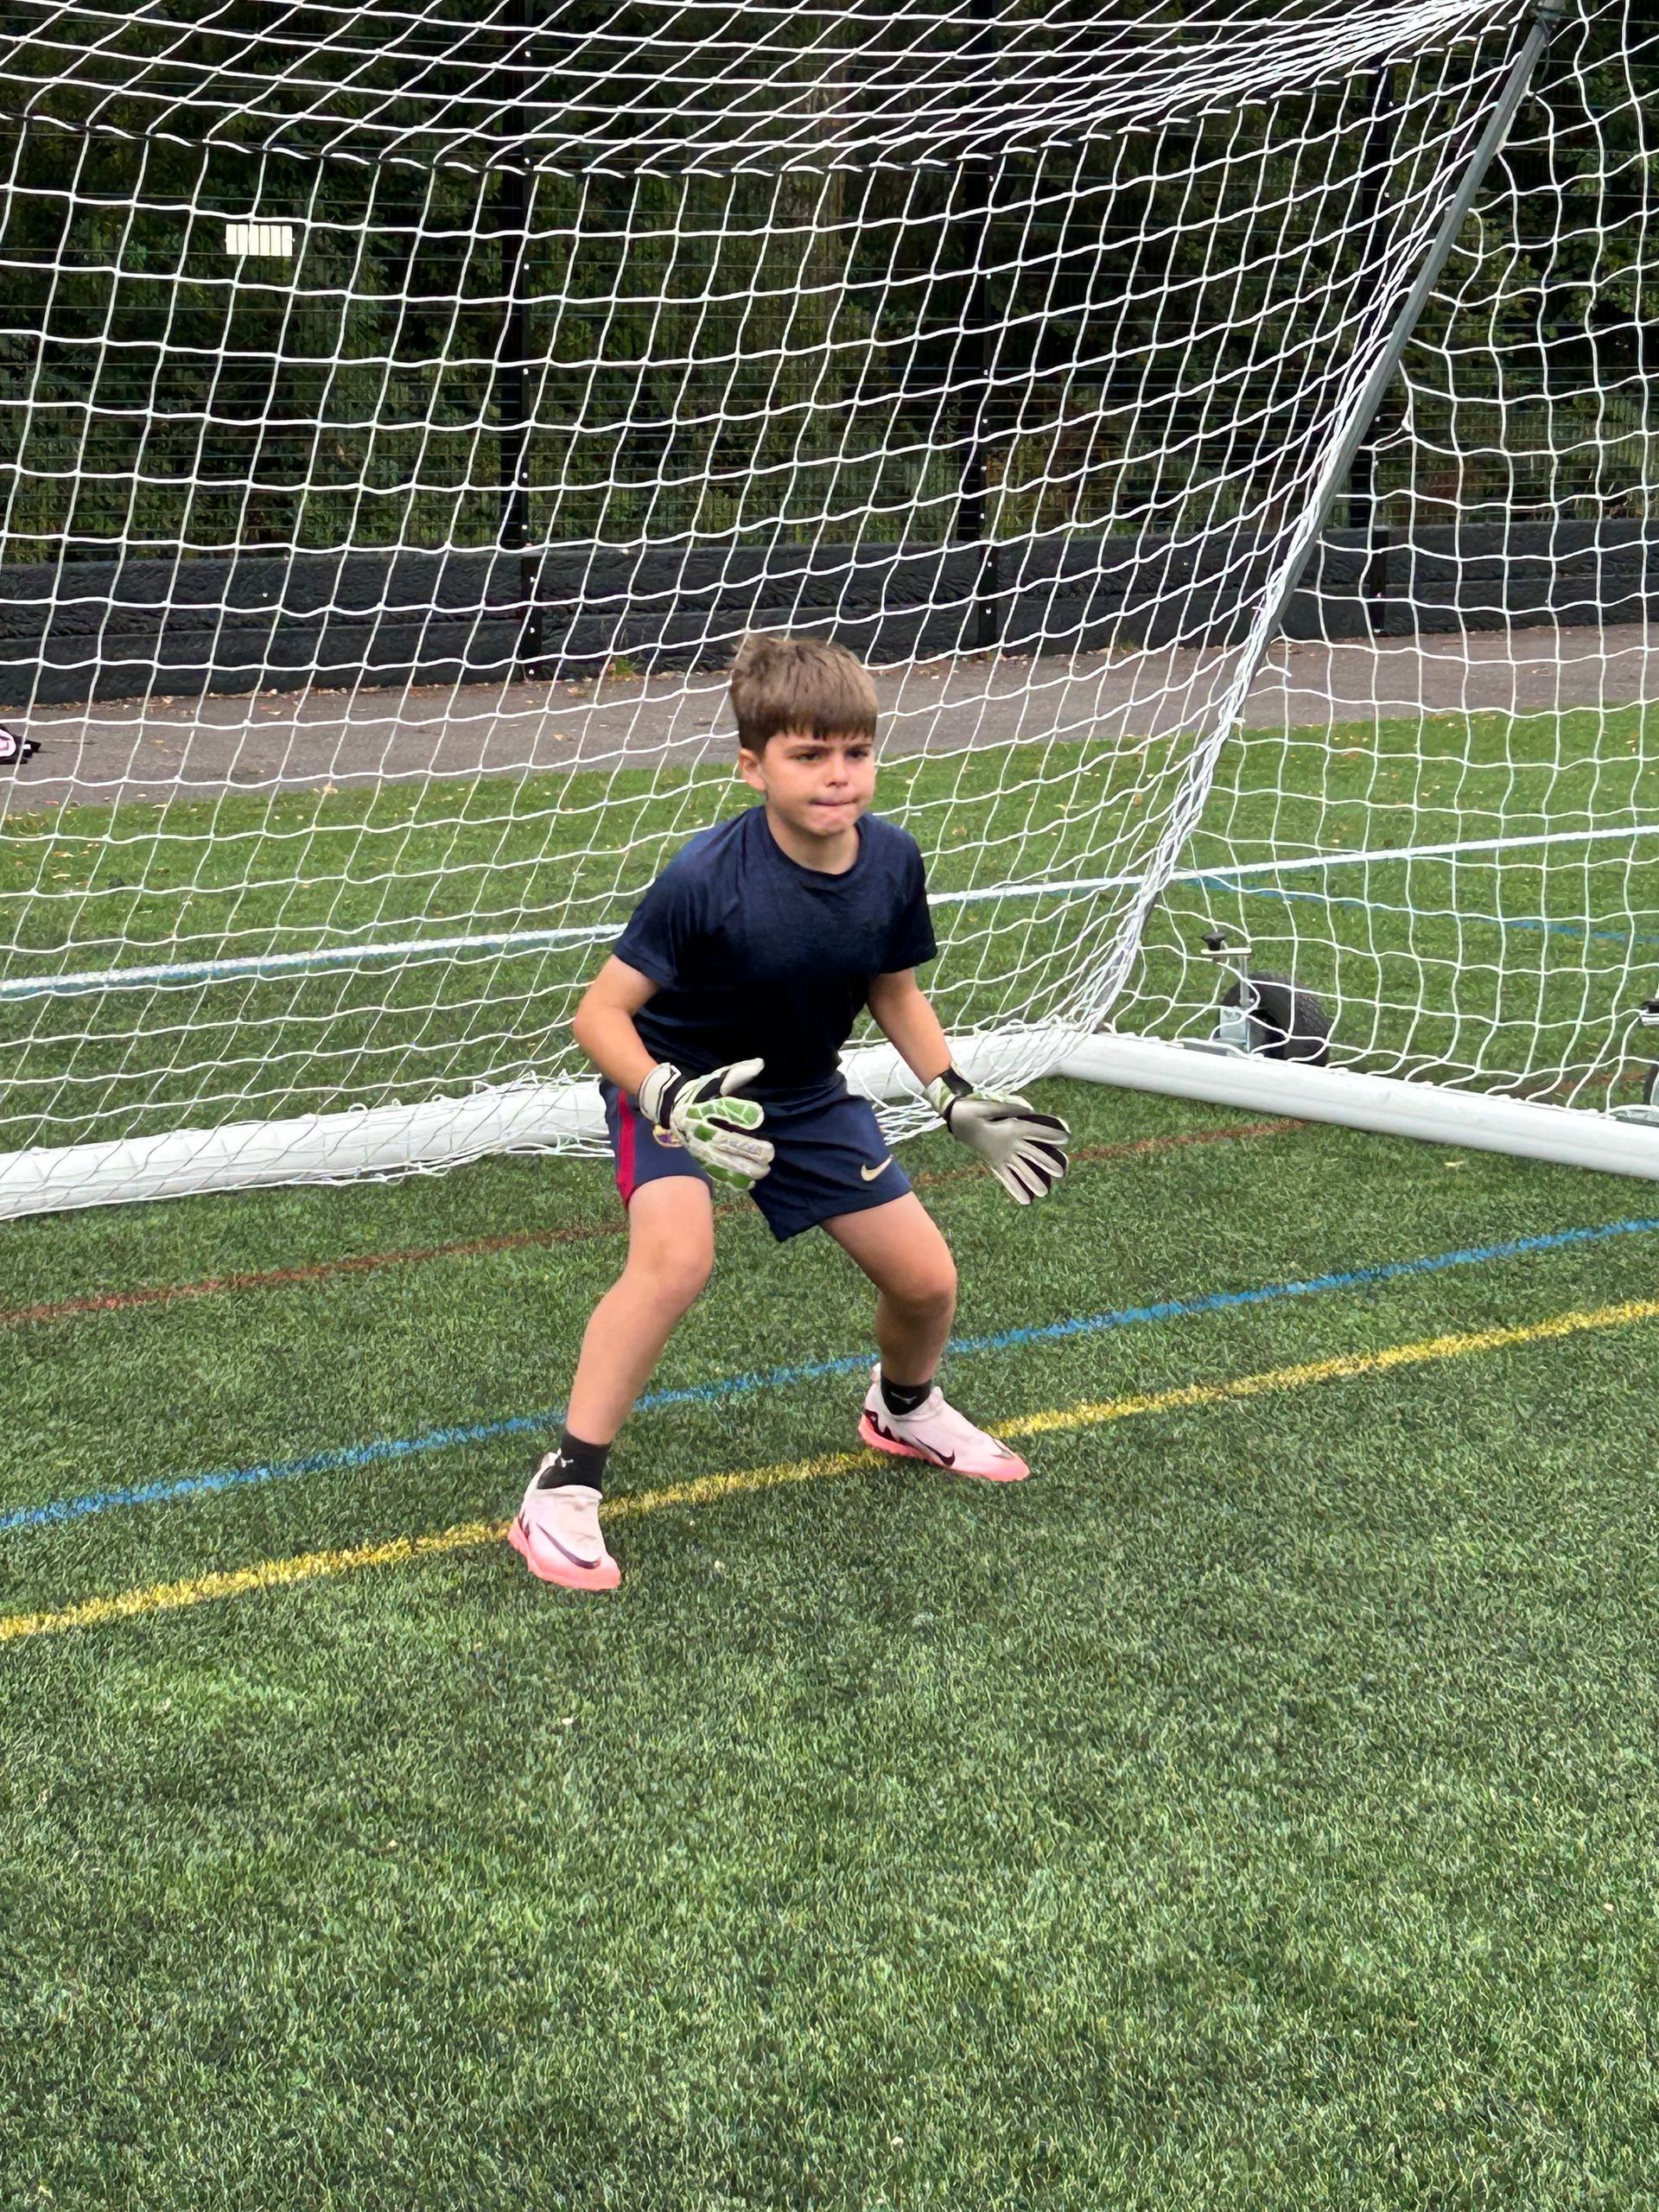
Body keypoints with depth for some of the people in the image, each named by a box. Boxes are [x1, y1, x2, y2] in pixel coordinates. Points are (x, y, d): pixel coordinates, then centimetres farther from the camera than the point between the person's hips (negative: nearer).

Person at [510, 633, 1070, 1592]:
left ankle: (904, 1410, 41)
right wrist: (670, 1102, -42)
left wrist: (960, 1102, -2)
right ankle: (563, 1492, -19)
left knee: (927, 1279, 4)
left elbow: (894, 990, 4)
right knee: (677, 1257, -32)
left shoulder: (893, 859, -16)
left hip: (806, 1096, 5)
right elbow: (600, 1013, -26)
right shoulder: (707, 879, -32)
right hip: (678, 1083, -5)